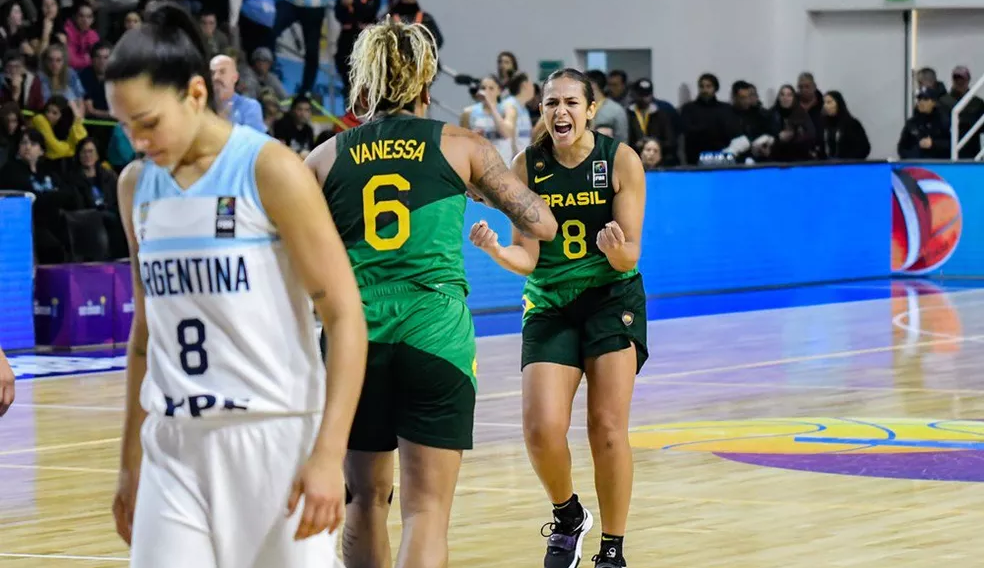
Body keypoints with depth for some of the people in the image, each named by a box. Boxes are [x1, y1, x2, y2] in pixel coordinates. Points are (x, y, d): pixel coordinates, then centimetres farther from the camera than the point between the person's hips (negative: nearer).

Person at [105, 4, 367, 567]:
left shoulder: (271, 171, -8)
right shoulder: (136, 185, 10)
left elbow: (346, 316, -10)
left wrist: (329, 455, -18)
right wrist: (131, 462, 19)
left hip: (275, 436, -5)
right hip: (174, 445, 5)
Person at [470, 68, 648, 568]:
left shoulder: (621, 161, -10)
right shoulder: (527, 166, -6)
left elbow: (630, 256, -8)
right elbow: (527, 259, -7)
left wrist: (616, 249, -31)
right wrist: (496, 250, -27)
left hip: (612, 298, -1)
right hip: (549, 305, 1)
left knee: (607, 428, -9)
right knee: (541, 429, -14)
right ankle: (568, 517, 16)